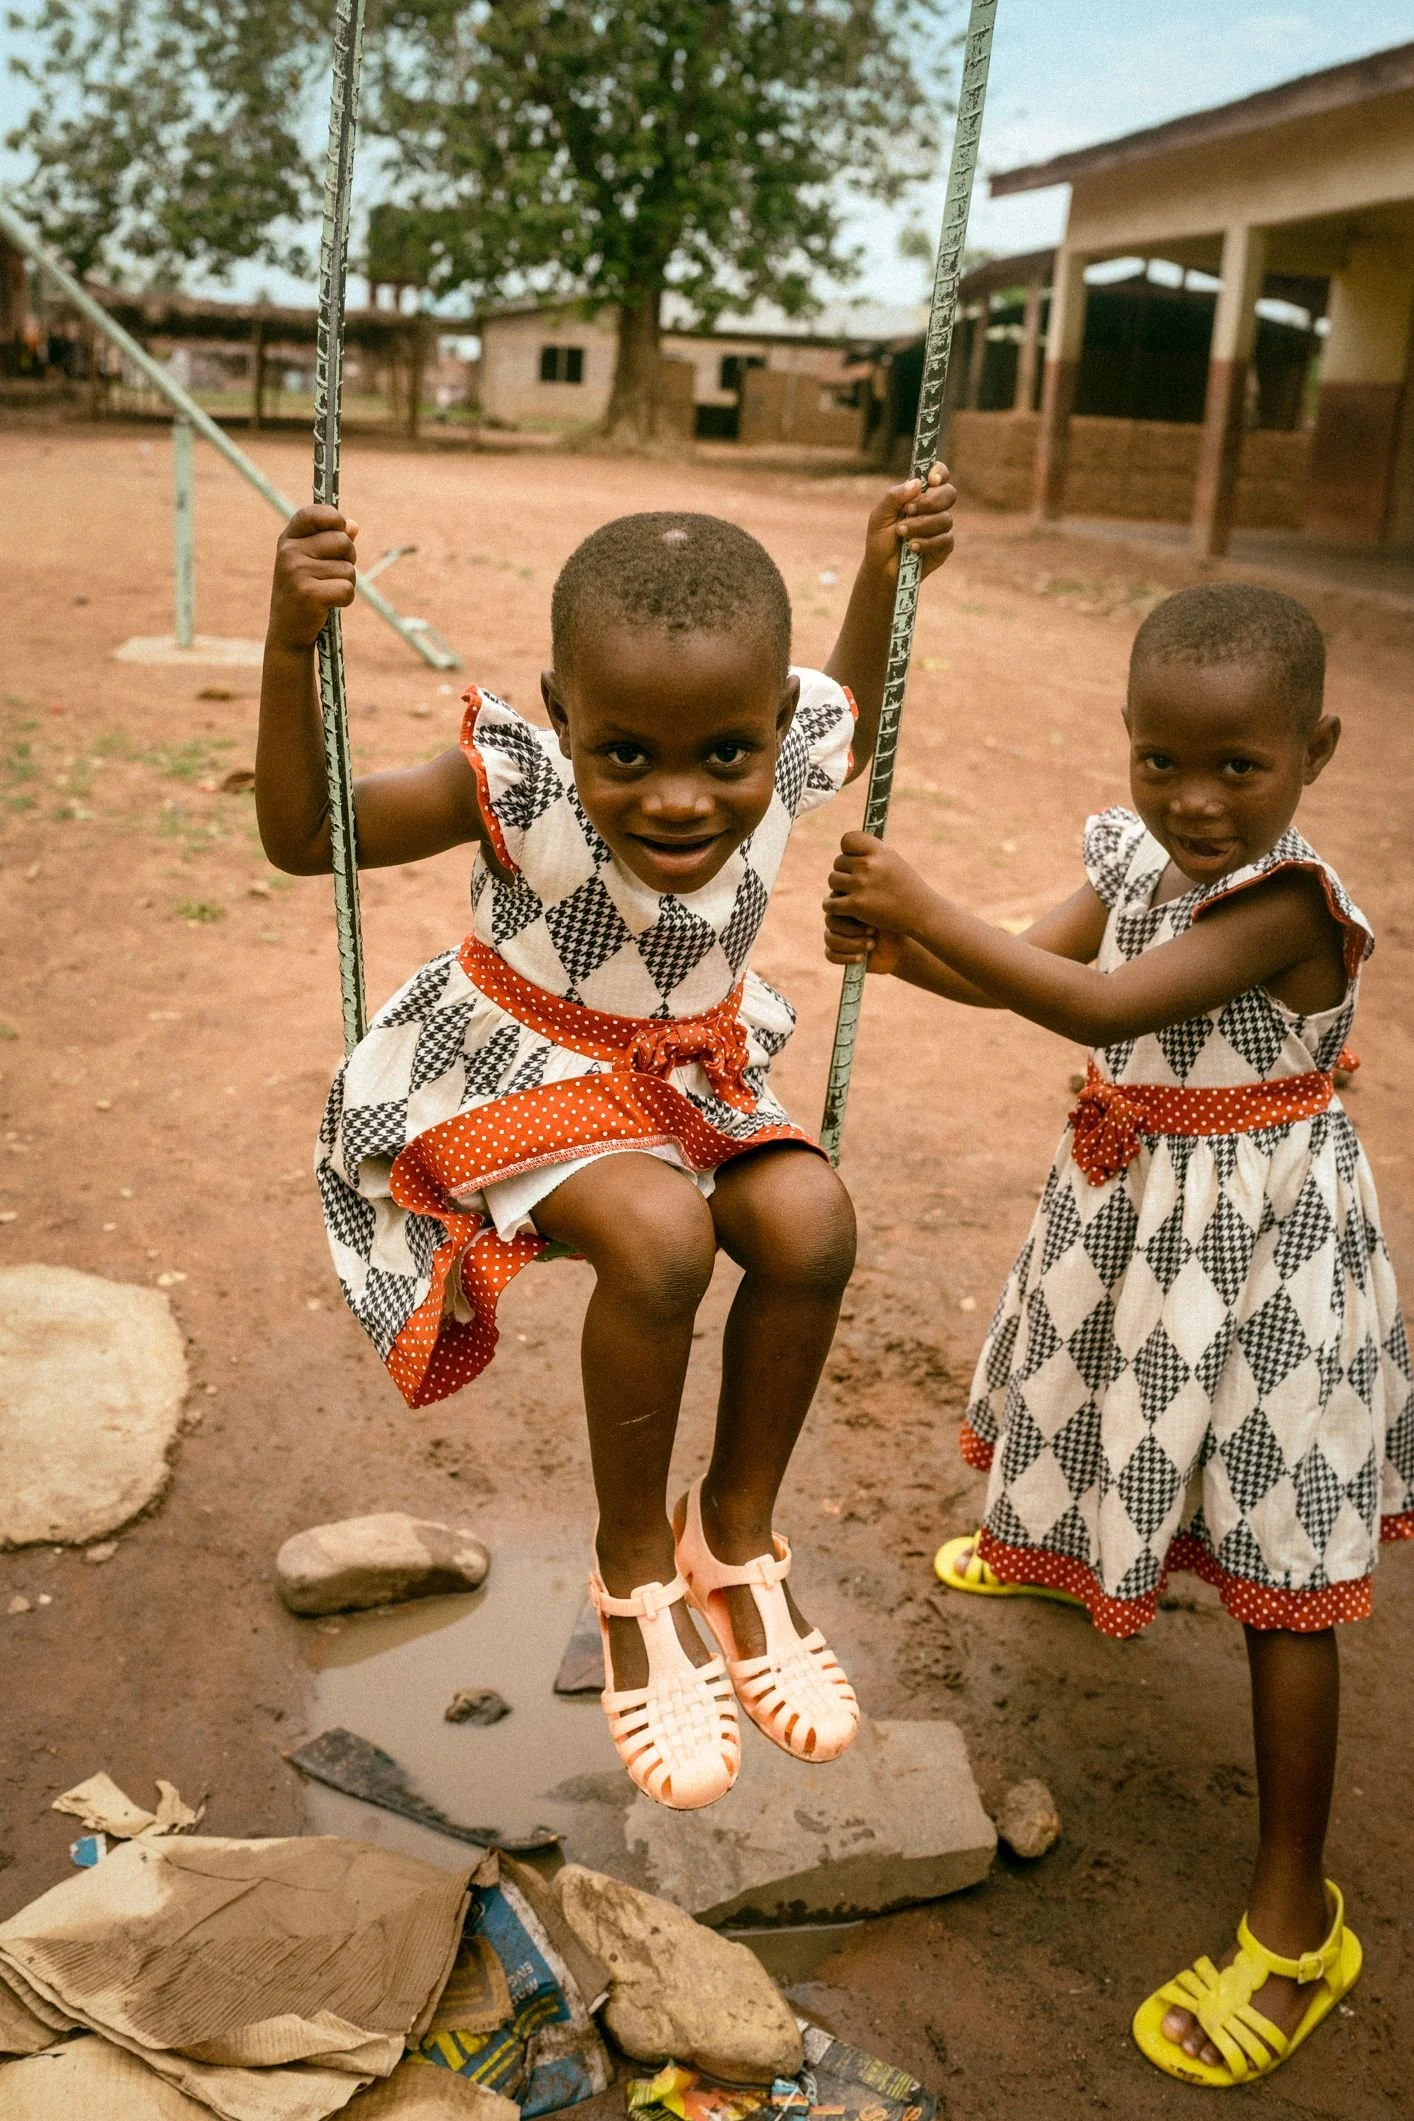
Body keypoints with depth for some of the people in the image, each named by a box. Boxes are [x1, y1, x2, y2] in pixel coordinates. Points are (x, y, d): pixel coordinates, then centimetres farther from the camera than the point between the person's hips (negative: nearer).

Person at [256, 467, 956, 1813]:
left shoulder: (780, 761, -15)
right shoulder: (522, 788, -26)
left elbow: (849, 729, 12)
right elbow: (301, 836, -18)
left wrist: (881, 577, -1)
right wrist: (292, 644, -31)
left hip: (690, 1074, 5)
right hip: (521, 1077, -4)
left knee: (809, 1222, -23)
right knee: (656, 1236, -33)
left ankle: (735, 1535, 2)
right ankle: (633, 1571, -8)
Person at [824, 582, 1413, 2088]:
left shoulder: (1287, 901, -28)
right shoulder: (1136, 854, -4)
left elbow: (1101, 1006, -37)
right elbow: (1041, 963, 0)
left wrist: (926, 911, -35)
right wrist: (897, 947, -18)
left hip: (1256, 1239, -8)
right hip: (1131, 1204, 8)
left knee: (1279, 1575, -2)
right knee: (1100, 1395, 34)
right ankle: (1057, 1544, 70)